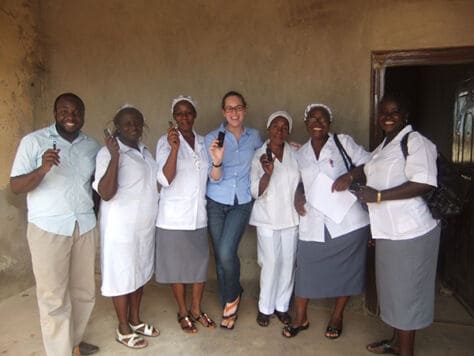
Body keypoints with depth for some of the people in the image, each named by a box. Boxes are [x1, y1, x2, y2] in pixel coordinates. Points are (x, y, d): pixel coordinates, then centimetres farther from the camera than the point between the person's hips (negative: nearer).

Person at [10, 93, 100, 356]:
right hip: (48, 228, -4)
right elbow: (15, 186, -8)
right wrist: (42, 169, -24)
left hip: (85, 226, 5)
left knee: (84, 291, 13)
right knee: (54, 297, 3)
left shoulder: (92, 145, 9)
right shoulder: (33, 141, -4)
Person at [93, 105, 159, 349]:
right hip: (121, 227, -8)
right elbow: (105, 193, -26)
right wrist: (115, 157, -31)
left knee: (140, 272, 17)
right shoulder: (109, 153, -15)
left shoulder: (144, 151, 9)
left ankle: (135, 320, 35)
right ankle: (123, 329, 24)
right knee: (122, 275, 6)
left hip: (145, 225, 8)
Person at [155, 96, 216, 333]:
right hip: (174, 215, -4)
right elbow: (165, 179, -20)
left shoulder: (202, 142, 6)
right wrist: (174, 148, -29)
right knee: (177, 264, 8)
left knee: (200, 261, 12)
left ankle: (196, 309, 32)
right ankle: (183, 312, 28)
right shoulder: (166, 142, -7)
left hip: (199, 214, 4)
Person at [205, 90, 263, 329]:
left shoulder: (254, 136, 3)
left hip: (242, 203, 0)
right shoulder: (212, 138, -4)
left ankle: (232, 297, 14)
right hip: (217, 203, 0)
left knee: (226, 253, -16)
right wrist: (217, 162, -30)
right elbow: (215, 178, -9)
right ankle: (229, 308, 28)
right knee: (221, 256, 7)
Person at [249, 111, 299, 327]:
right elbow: (256, 192, -10)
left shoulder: (295, 154, 0)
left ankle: (282, 305, 26)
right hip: (268, 218, -2)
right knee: (271, 263, -1)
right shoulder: (259, 156, -6)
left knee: (288, 262, 8)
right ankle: (265, 307, 19)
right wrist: (267, 173, -26)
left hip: (291, 217, 3)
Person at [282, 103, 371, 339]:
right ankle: (300, 318, 26)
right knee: (306, 269, 6)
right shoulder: (301, 153, 12)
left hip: (346, 220, -2)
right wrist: (298, 194, 2)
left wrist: (350, 175, -19)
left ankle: (337, 316, 33)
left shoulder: (344, 142, 1)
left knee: (345, 269, 10)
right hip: (313, 223, 3)